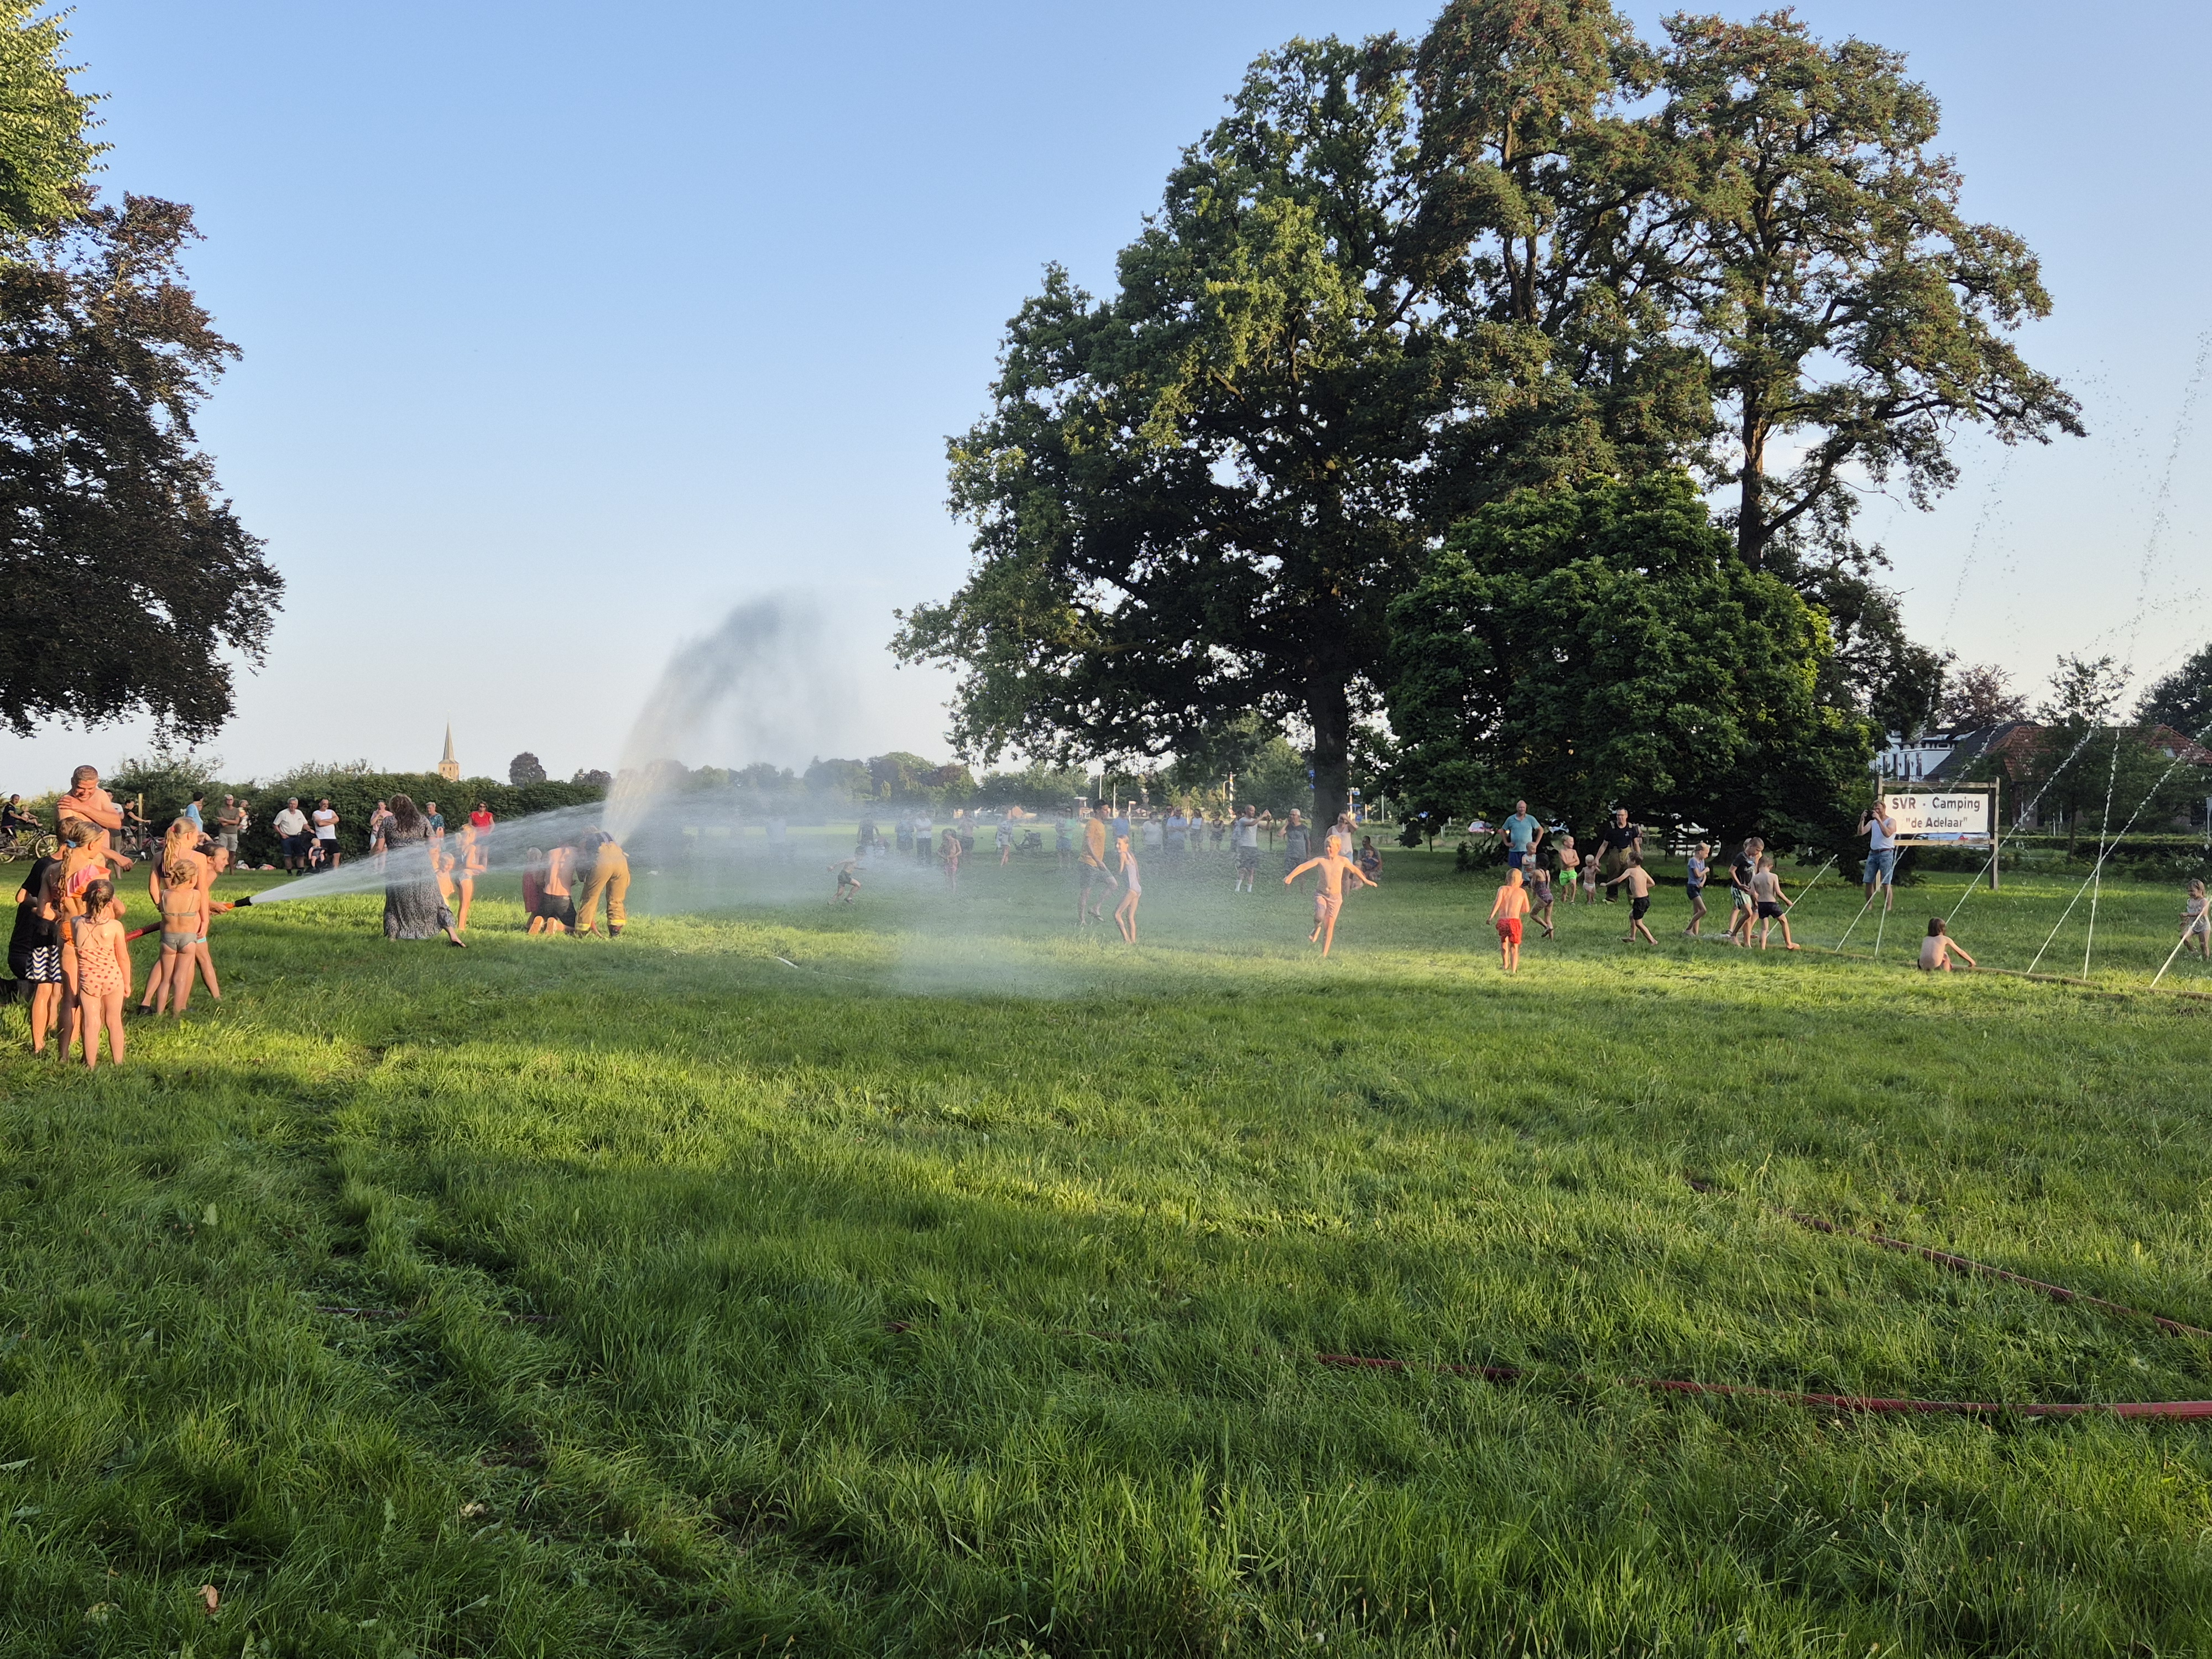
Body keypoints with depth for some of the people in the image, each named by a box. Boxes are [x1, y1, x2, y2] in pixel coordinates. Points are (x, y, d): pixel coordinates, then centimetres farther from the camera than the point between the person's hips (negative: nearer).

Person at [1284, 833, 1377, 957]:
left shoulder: (1343, 861, 1)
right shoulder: (1321, 860, -6)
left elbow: (1354, 869, 19)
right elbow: (1303, 866, -15)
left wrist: (1365, 880, 32)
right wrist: (1290, 876, -30)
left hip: (1335, 897, 2)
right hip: (1321, 894, -2)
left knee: (1330, 925, 1)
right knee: (1320, 916, -29)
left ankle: (1324, 954, 9)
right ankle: (1316, 929, 7)